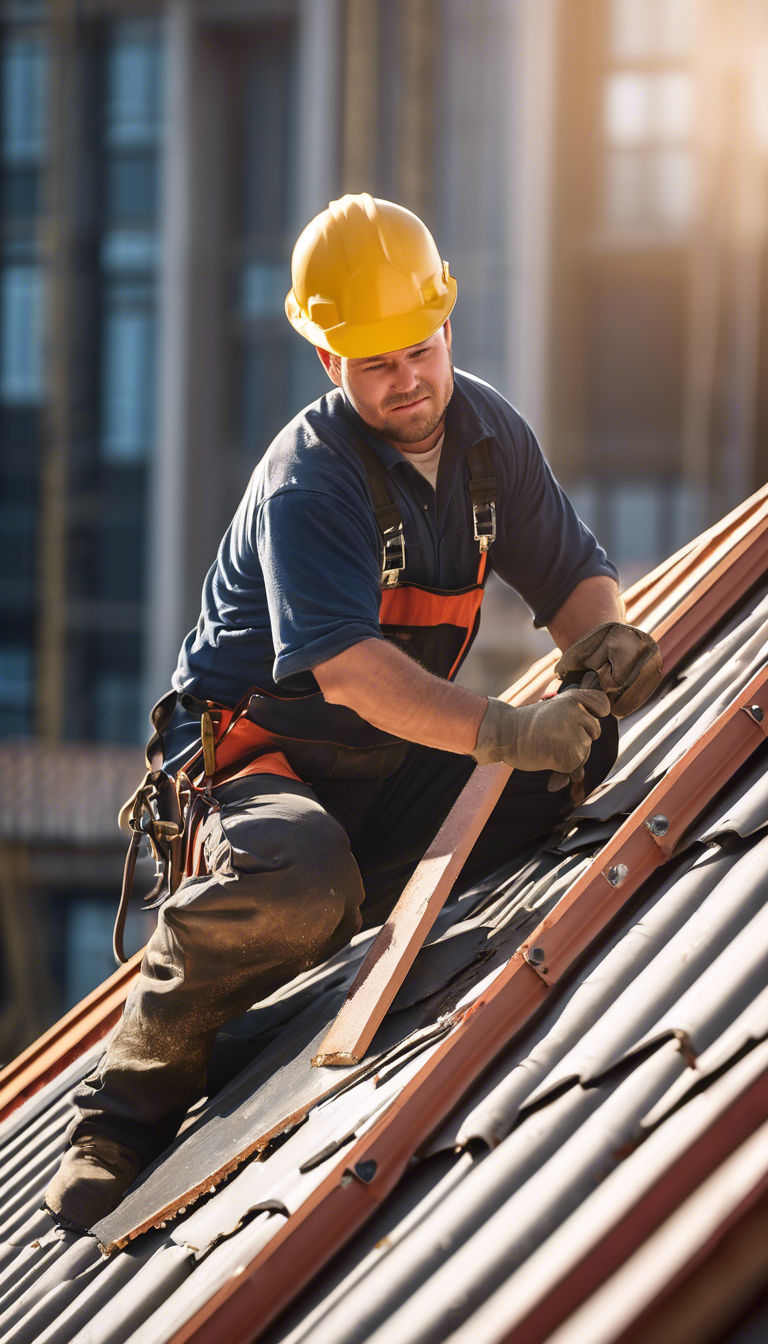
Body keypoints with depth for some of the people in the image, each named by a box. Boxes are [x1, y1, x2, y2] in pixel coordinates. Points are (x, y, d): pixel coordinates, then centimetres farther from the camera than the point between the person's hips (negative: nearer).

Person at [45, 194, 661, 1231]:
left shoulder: (485, 431, 1)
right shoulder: (307, 484, -23)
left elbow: (571, 573, 8)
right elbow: (347, 665, -37)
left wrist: (602, 640, -17)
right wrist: (499, 733, -48)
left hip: (398, 760, 7)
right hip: (260, 749, -7)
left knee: (580, 747, -15)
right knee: (299, 884, -40)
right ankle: (135, 1097, -20)